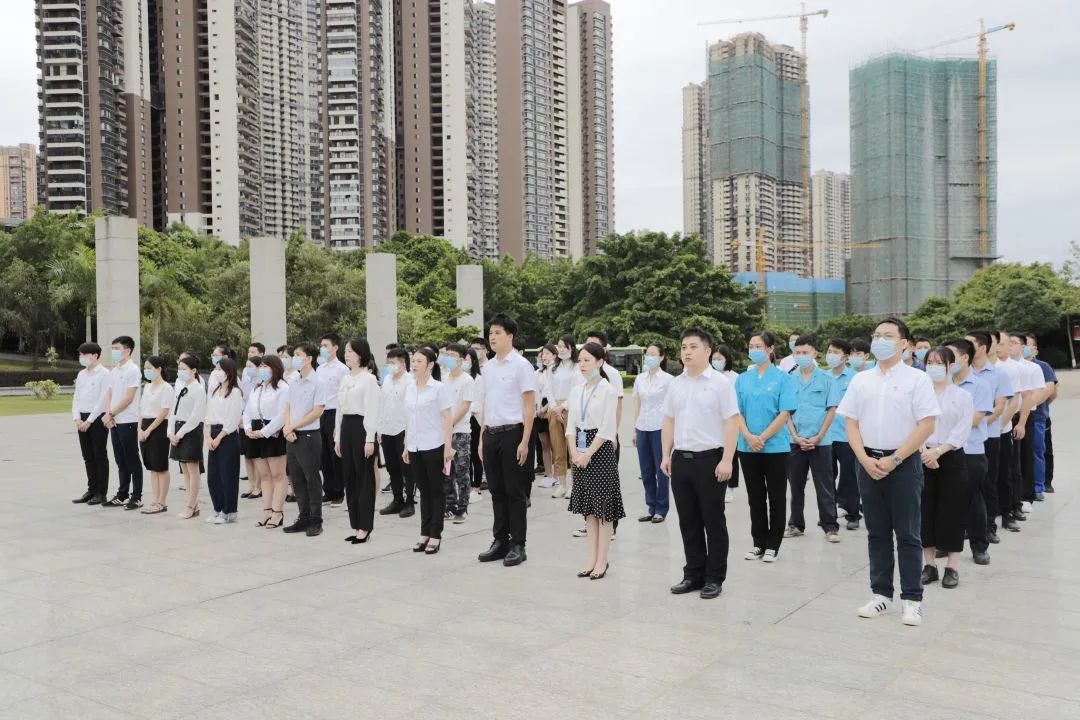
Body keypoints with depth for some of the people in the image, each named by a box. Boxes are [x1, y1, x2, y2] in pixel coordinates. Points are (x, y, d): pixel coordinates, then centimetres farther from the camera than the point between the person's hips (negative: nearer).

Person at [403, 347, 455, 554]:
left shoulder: (439, 388, -7)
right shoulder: (409, 389, 9)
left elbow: (447, 419, -8)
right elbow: (408, 421, 14)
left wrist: (448, 447, -14)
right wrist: (406, 447, 12)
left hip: (434, 446, -5)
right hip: (415, 448, 5)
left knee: (436, 491, 3)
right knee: (424, 491, 11)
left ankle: (435, 535, 9)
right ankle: (425, 534, 19)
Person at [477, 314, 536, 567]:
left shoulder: (521, 365, -8)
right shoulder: (488, 367, 11)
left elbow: (530, 406, -10)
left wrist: (524, 441, -15)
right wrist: (482, 437, 12)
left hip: (512, 433, -6)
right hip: (491, 434, 6)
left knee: (515, 492, 1)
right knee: (496, 491, 12)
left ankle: (517, 545, 11)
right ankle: (500, 541, 22)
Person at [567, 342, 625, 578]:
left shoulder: (608, 390, -9)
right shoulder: (576, 391, 9)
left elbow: (606, 429, -14)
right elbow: (571, 425, 8)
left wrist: (588, 453, -15)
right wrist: (574, 452, -5)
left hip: (601, 450, -6)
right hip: (580, 452, 6)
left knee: (603, 506, 0)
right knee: (587, 506, 10)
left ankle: (602, 560, 8)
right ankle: (592, 558, 18)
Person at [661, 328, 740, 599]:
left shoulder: (720, 383, -7)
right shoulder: (676, 384, 10)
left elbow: (732, 422, -10)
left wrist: (726, 460, -16)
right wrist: (666, 456, 10)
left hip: (709, 459, -5)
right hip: (681, 459, 6)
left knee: (713, 521, 4)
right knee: (688, 521, 12)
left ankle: (714, 578, 15)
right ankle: (694, 574, 23)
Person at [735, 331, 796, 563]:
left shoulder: (783, 378, -4)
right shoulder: (742, 379, 6)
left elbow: (785, 413, -10)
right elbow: (737, 412, 3)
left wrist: (762, 438, -16)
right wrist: (749, 437, -12)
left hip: (775, 447, -3)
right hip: (748, 448, 3)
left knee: (776, 498, 5)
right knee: (755, 498, 11)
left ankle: (772, 545, 16)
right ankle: (758, 543, 21)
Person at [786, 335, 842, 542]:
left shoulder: (826, 379, -1)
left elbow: (832, 409, -2)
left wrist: (818, 437, -9)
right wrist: (796, 437, -7)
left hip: (820, 441, -2)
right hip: (795, 441, 2)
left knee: (825, 487, 3)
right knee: (796, 486, 11)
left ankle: (830, 526, 10)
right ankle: (796, 524, 22)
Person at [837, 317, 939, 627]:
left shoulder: (917, 379, -4)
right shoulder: (861, 380, 8)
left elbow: (926, 425, -9)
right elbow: (851, 423, 8)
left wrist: (894, 459, -14)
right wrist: (865, 460, -6)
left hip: (904, 463, -4)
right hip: (869, 463, 4)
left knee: (907, 535, 3)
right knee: (877, 533, 11)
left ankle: (912, 599, 12)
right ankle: (881, 593, 22)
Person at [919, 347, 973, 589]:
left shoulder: (963, 396, 1)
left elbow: (961, 432, -7)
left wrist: (937, 451, -17)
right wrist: (924, 452, -14)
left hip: (952, 459, -2)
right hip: (923, 458, 2)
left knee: (952, 512, 0)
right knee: (926, 511, 4)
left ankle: (952, 567, 11)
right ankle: (929, 564, 15)